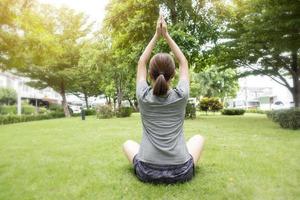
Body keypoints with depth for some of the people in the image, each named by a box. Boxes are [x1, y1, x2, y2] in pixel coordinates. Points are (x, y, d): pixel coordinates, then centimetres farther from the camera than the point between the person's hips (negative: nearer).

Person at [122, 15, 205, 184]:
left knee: (128, 144, 30)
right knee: (199, 138, 29)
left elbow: (141, 63, 10)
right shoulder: (181, 96, -7)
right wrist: (166, 35, 13)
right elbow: (184, 62, 10)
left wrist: (156, 36, 13)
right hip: (181, 173, 0)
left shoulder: (143, 96, -7)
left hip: (147, 172, 1)